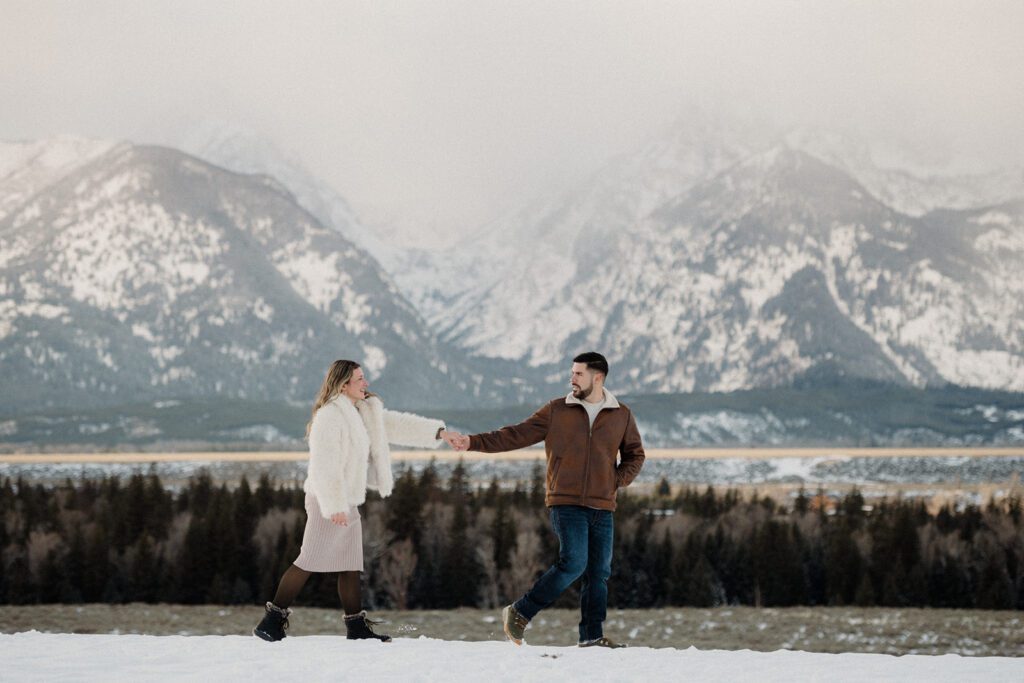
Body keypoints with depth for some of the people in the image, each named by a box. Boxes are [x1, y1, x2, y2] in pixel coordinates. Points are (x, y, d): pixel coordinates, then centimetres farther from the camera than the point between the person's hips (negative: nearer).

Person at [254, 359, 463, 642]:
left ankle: (357, 626, 15)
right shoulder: (330, 416, -19)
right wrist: (334, 507, -26)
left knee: (351, 566, 11)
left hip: (347, 503, 9)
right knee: (309, 562, -8)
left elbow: (395, 425, 17)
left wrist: (438, 432, 10)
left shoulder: (366, 412, 11)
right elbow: (324, 467, -23)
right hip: (328, 503, -9)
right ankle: (271, 621, -3)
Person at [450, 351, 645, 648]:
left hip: (602, 508, 3)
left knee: (599, 572, 4)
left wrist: (617, 480, 2)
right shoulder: (557, 411, 3)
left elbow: (635, 455, 20)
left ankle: (592, 635, 13)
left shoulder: (622, 416, 8)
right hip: (566, 503, -3)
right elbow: (517, 435, 1)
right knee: (574, 562, -18)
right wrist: (474, 442, -9)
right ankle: (519, 613, -7)